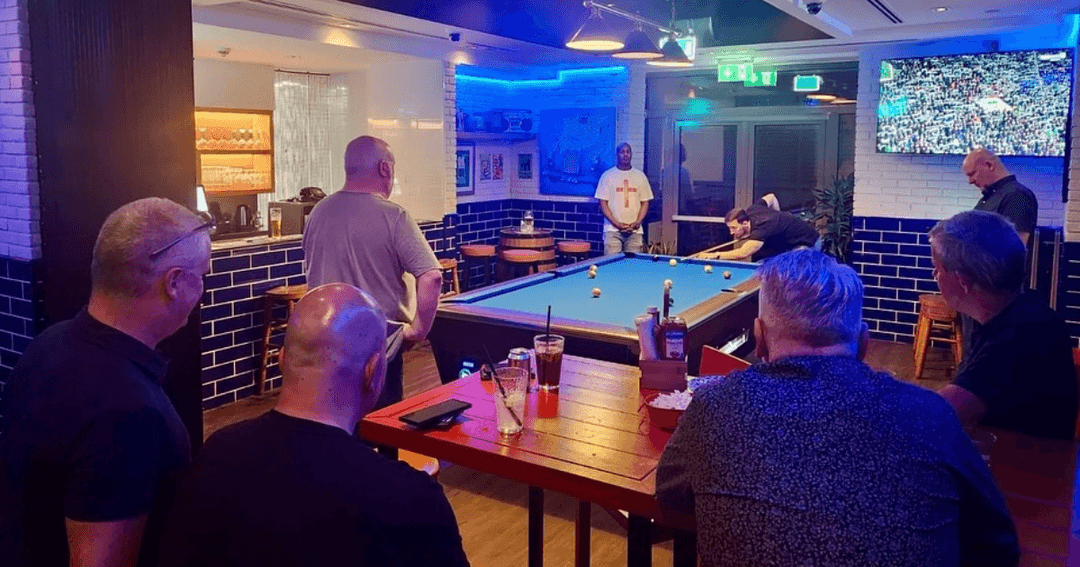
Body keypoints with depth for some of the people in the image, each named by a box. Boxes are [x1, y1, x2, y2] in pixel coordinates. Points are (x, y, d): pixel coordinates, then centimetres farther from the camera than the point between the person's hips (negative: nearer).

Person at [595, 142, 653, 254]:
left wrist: (638, 222, -6)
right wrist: (616, 223, -11)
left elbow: (645, 203, 11)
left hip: (635, 230, 2)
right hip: (612, 229, -2)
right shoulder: (608, 175, 4)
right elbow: (603, 203, 0)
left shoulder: (640, 176, 11)